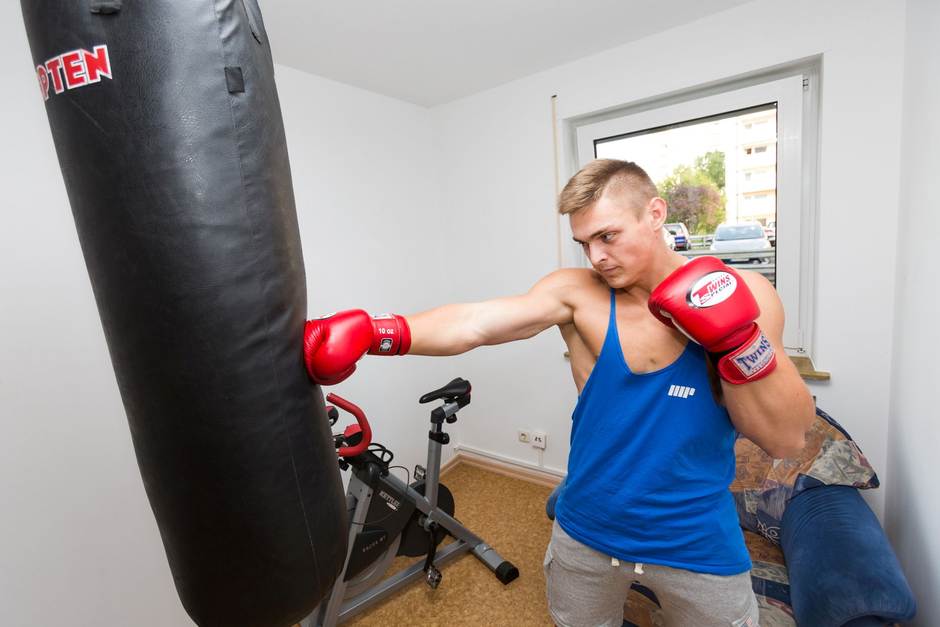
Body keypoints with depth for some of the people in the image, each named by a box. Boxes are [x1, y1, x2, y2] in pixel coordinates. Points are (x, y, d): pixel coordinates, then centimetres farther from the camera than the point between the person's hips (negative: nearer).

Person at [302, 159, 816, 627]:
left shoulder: (740, 293, -11)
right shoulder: (576, 292, -14)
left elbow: (785, 441, -12)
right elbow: (475, 323, -29)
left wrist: (739, 343, -27)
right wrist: (371, 332, -42)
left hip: (698, 546, 0)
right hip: (584, 533, 1)